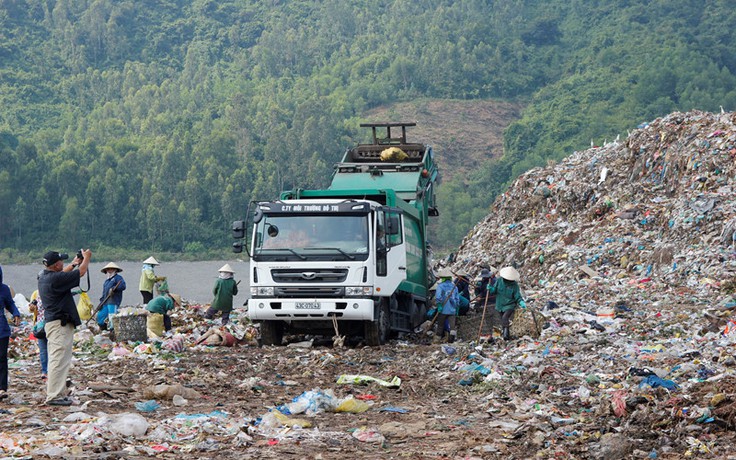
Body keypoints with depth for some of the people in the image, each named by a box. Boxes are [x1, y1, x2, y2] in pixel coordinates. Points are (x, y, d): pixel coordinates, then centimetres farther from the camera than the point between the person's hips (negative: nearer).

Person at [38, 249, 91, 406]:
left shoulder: (43, 278, 7)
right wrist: (86, 258, 7)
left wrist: (74, 263, 30)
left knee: (56, 359, 17)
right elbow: (81, 272, -11)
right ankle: (54, 396, -11)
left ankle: (57, 392, 23)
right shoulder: (55, 279, -20)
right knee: (59, 359, -10)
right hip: (60, 323, -10)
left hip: (51, 322, 10)